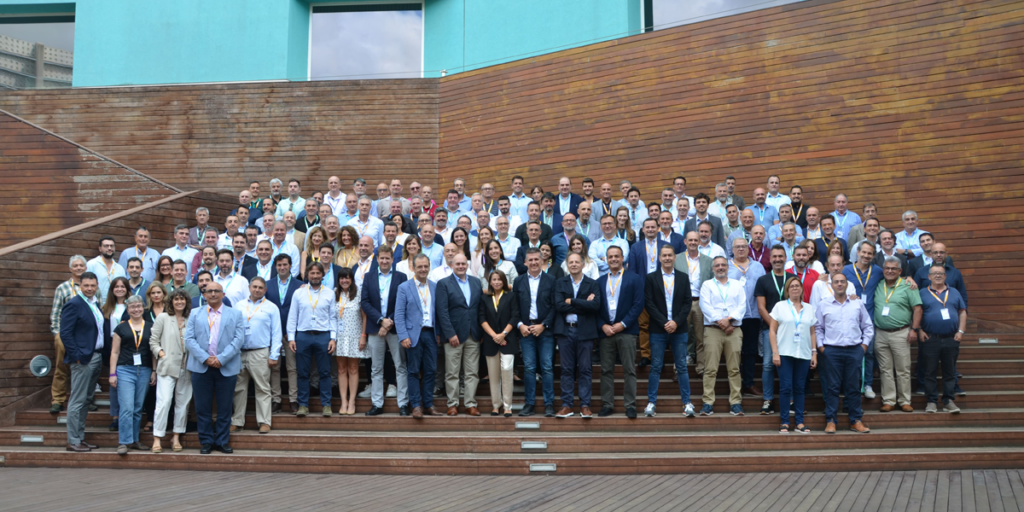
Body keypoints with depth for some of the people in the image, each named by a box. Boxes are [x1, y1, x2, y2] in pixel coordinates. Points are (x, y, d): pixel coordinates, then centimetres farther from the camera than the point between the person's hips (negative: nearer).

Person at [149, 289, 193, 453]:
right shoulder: (163, 318, 5)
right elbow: (153, 340, 5)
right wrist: (160, 353, -8)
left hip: (186, 368, 3)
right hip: (167, 366, -3)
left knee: (183, 403, 6)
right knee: (164, 401, -11)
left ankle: (176, 437, 15)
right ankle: (157, 438, -4)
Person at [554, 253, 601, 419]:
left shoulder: (592, 284, 6)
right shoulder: (560, 283, 9)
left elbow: (595, 305, -11)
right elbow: (559, 306, -6)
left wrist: (572, 302, -10)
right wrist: (584, 304, -10)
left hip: (585, 331, -1)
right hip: (565, 330, 1)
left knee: (585, 369, 1)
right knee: (567, 369, 4)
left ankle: (585, 406, 6)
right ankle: (566, 406, 8)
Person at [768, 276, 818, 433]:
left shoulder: (809, 308, 13)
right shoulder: (780, 306, 4)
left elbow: (812, 333, 14)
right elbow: (772, 330, 0)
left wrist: (814, 353, 6)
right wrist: (775, 353, -7)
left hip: (804, 355, 3)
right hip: (785, 354, -3)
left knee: (800, 388, 6)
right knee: (785, 388, -4)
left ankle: (799, 423, 10)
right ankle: (784, 423, 3)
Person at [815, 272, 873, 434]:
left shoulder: (858, 304, 10)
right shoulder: (823, 305, 6)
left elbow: (868, 326, 15)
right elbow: (817, 328, 9)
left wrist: (865, 344, 6)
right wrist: (820, 346, 0)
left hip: (855, 350, 1)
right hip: (832, 351, -1)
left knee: (853, 387, 4)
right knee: (833, 386, -1)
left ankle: (856, 421, 12)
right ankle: (830, 421, 3)